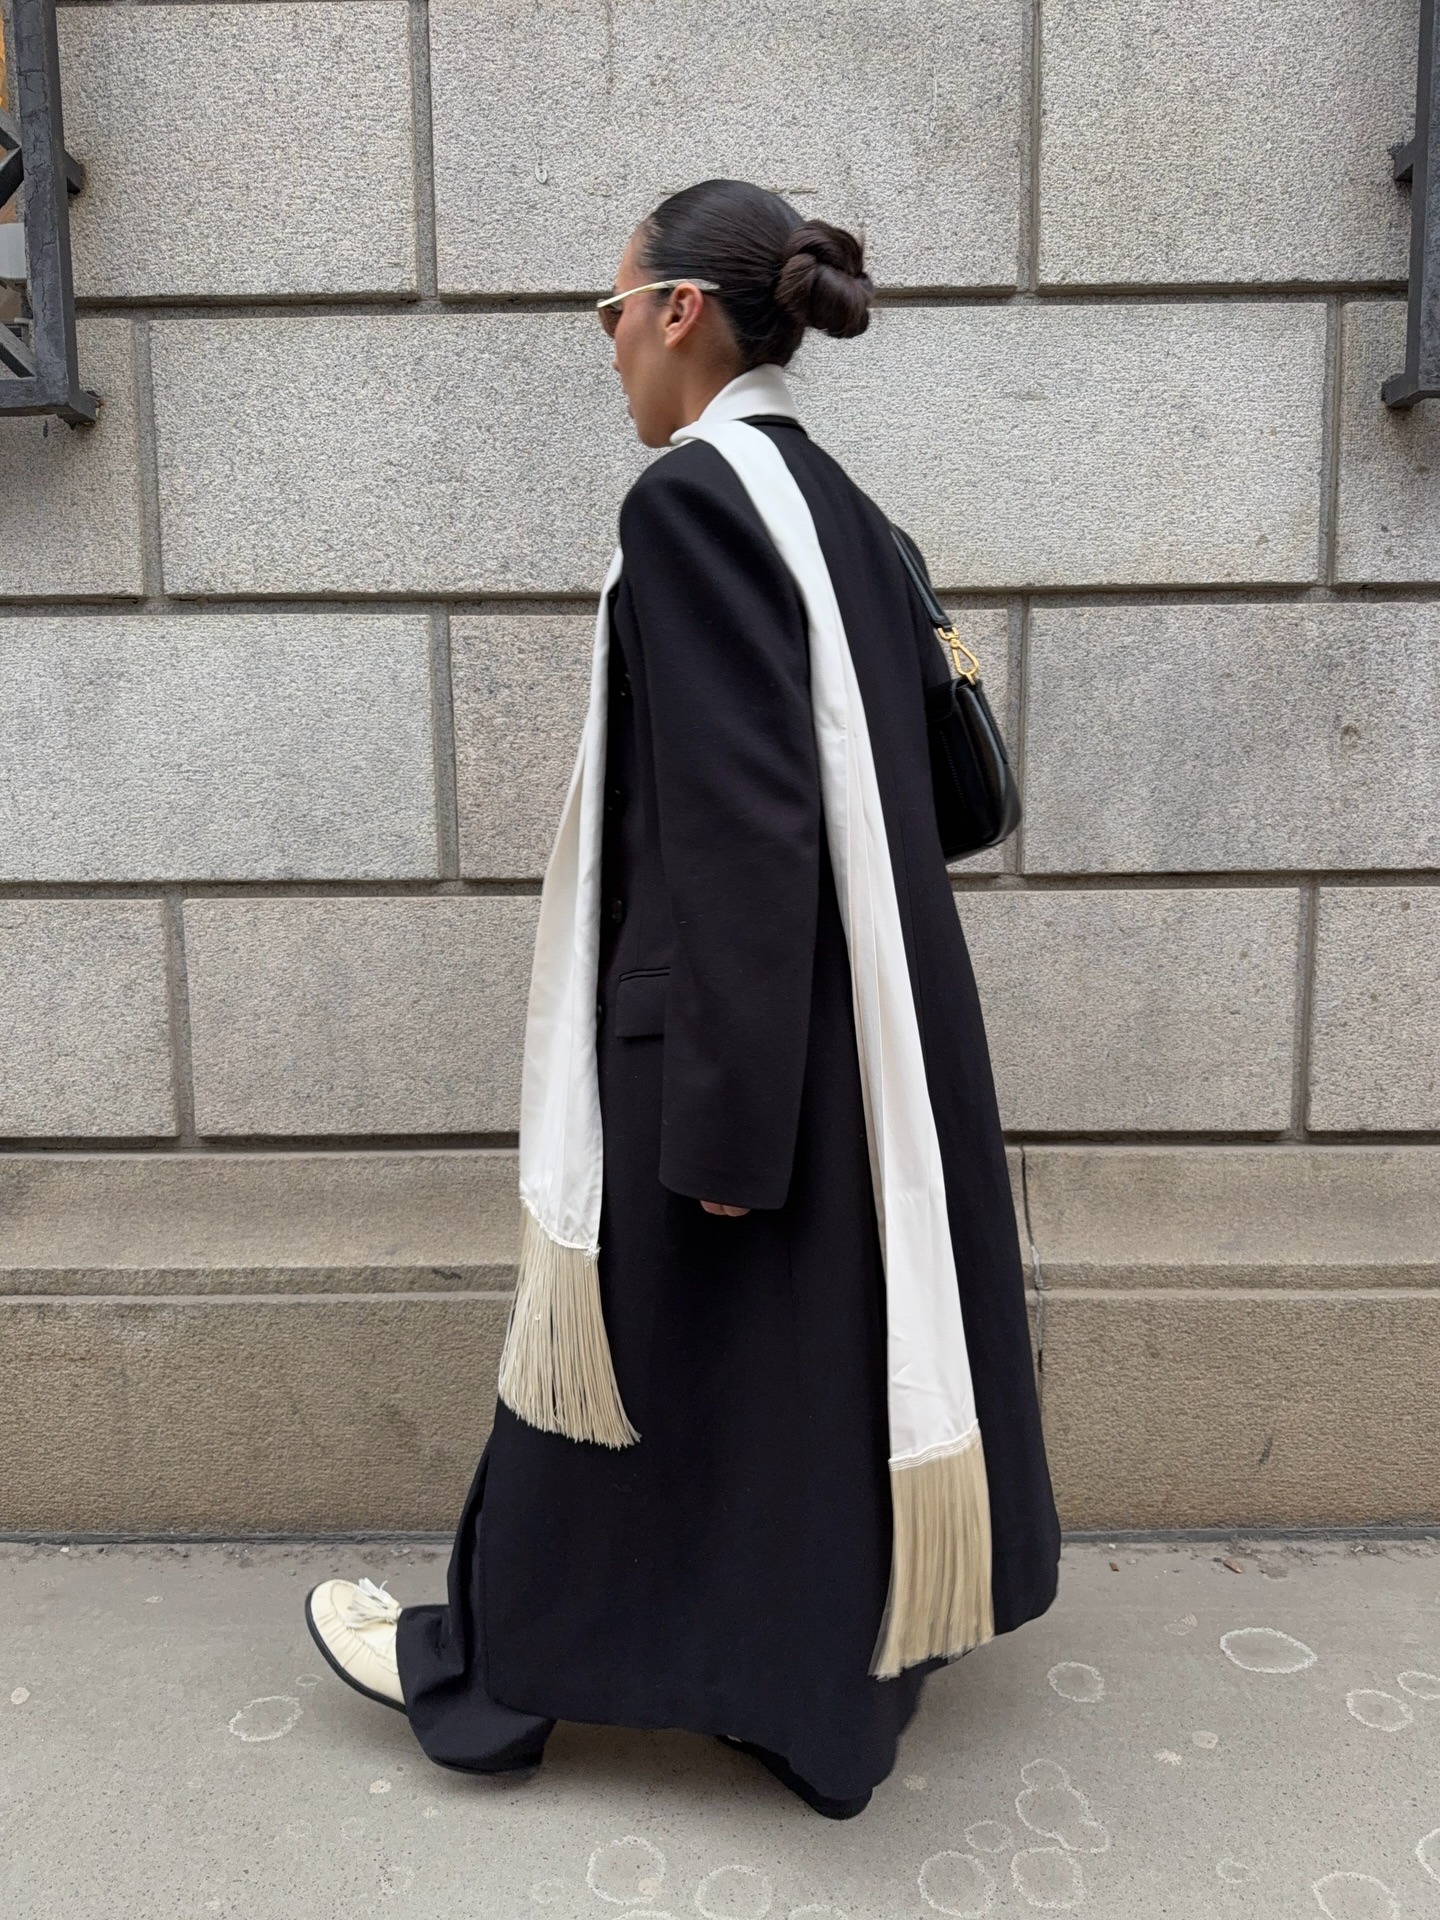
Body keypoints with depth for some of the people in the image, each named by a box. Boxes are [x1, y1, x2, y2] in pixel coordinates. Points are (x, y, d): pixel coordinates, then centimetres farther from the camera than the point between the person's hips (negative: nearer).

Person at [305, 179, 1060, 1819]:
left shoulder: (692, 499, -17)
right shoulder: (832, 503, 10)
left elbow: (740, 826, -24)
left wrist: (719, 1116, -20)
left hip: (735, 1031, -8)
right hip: (858, 1023, 9)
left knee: (641, 1351, 10)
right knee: (824, 1342, 19)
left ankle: (491, 1671, 35)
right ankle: (831, 1688, 39)